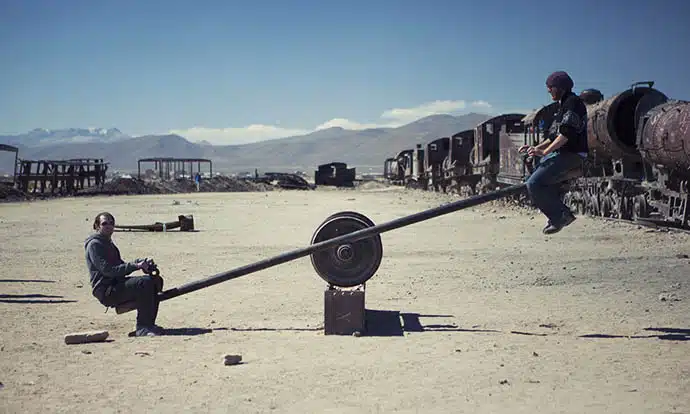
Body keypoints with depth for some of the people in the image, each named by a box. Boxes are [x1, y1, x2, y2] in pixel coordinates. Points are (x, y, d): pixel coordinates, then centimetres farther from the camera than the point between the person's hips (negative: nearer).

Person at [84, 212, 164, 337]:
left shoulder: (108, 242, 21)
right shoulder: (94, 244, -10)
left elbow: (121, 265, 24)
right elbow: (108, 271, -20)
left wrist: (138, 262, 4)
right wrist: (135, 265, -22)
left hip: (117, 285, 10)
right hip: (106, 291, -10)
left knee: (154, 280, 4)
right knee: (144, 282, -27)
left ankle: (149, 324, 4)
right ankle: (142, 327, -23)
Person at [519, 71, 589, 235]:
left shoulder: (573, 102, -10)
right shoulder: (563, 105, 22)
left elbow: (567, 133, -21)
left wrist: (544, 151, -23)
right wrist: (536, 148, 15)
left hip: (570, 156, -11)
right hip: (561, 154, 11)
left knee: (534, 184, -18)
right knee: (532, 183, 11)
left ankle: (560, 216, -10)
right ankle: (560, 215, 8)